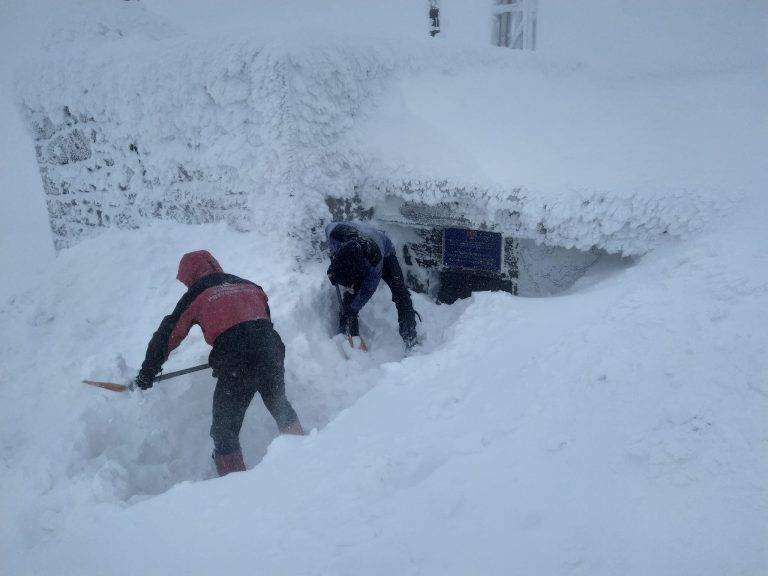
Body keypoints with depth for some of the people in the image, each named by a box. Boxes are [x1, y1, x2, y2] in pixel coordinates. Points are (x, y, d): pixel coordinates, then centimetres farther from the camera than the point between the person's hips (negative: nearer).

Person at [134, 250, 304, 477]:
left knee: (224, 431, 11)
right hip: (271, 355, 5)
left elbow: (168, 335, 9)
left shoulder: (196, 296, 7)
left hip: (235, 367, -5)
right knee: (280, 406, 30)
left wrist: (147, 373, 15)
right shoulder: (249, 285, 20)